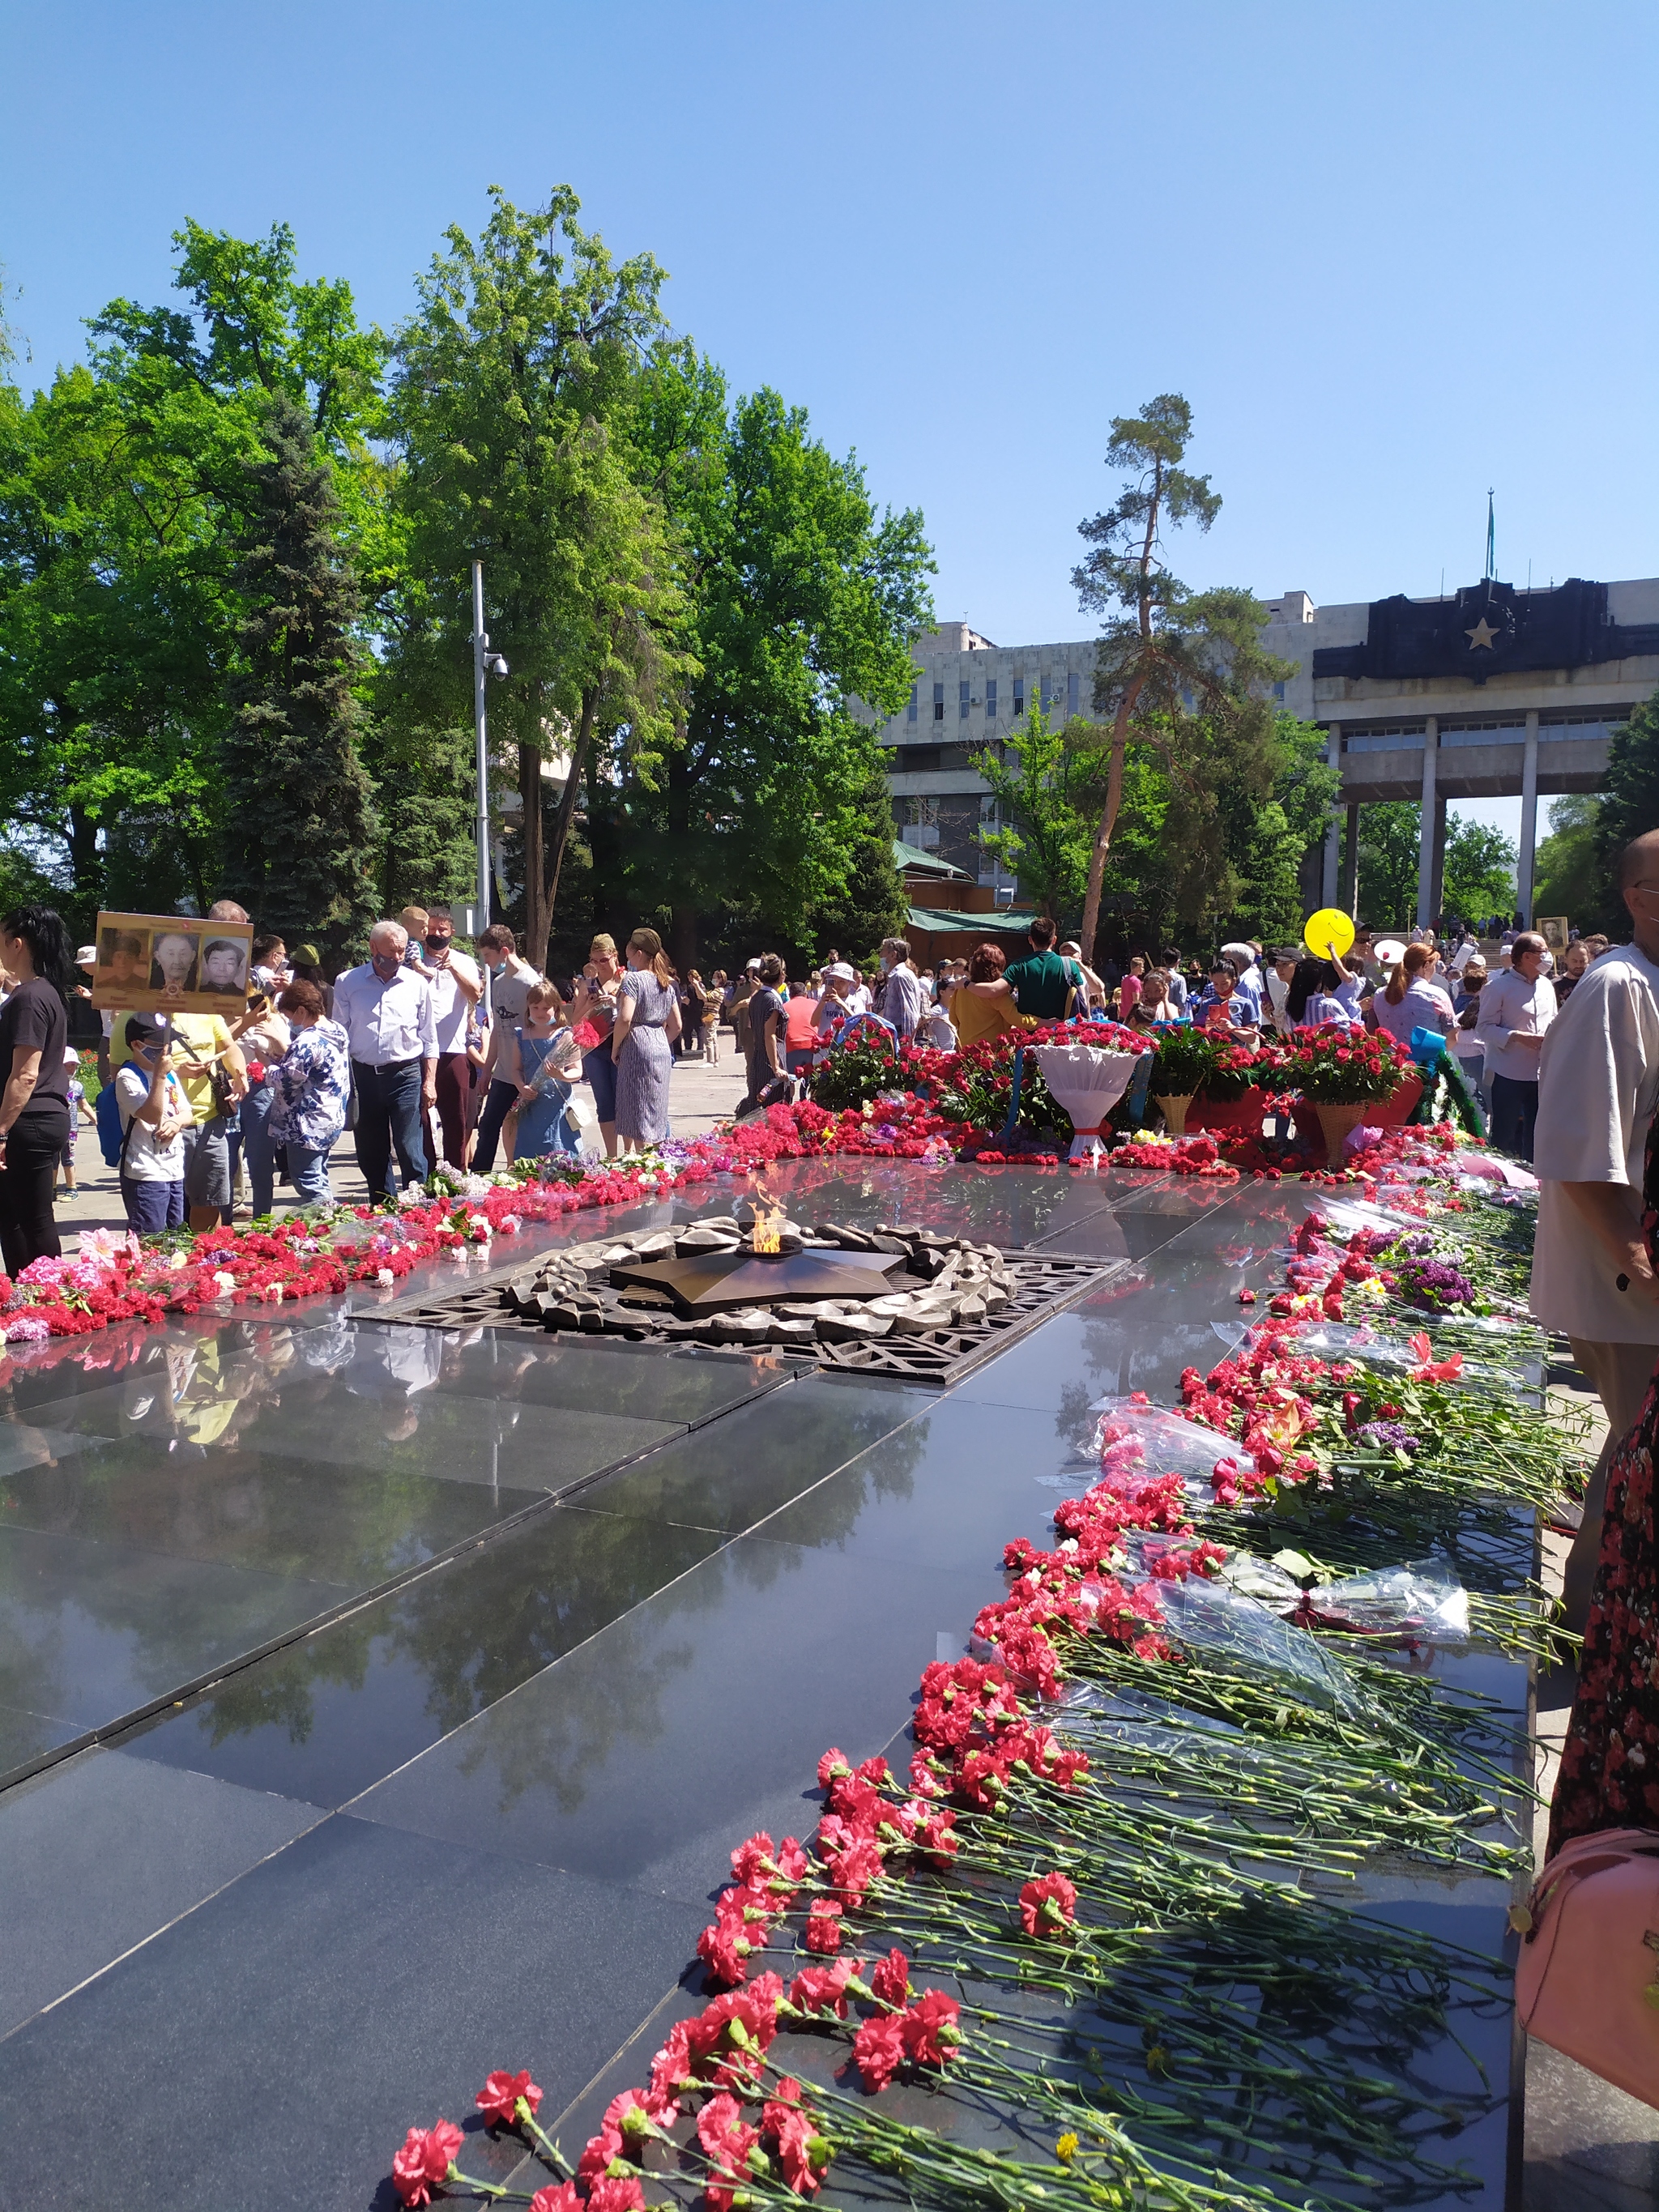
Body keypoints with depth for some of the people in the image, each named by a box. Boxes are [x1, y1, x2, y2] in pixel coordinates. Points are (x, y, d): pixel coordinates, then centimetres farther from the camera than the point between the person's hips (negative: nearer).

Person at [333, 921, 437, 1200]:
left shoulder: (417, 984, 4)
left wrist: (429, 1082, 1)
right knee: (370, 1154, 10)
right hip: (363, 1075, 2)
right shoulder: (347, 983, 4)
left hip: (406, 1075, -1)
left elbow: (429, 1040, 8)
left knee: (410, 1151, -6)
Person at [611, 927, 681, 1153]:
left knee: (638, 1117, -3)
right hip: (662, 1050, 7)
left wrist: (615, 1049, -9)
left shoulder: (633, 979, -10)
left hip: (637, 1050, -7)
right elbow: (676, 1025, 14)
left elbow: (625, 1019, -20)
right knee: (656, 1115, 13)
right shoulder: (667, 983, 13)